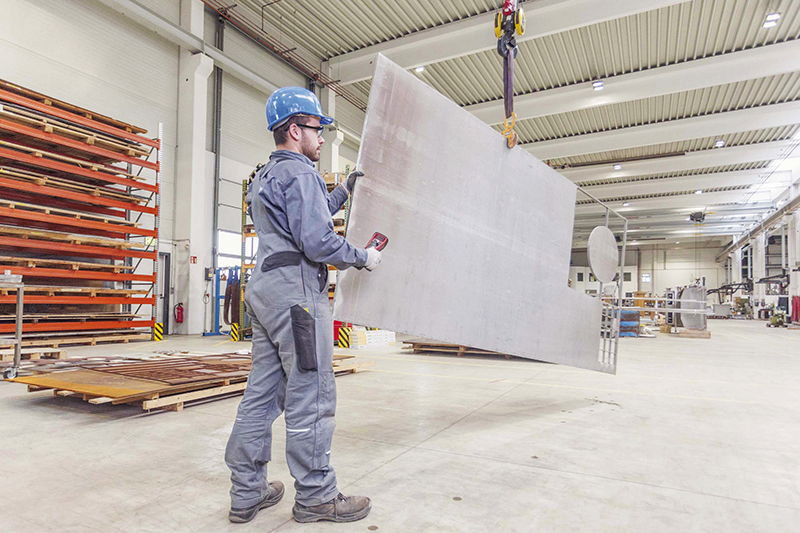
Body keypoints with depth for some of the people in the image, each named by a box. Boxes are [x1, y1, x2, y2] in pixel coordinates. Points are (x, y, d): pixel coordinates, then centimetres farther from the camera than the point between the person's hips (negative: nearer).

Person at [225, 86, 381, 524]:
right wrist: (363, 258, -5)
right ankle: (315, 496, 10)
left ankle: (246, 492, 22)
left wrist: (342, 193, 30)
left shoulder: (264, 177, 22)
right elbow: (318, 242, -19)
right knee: (310, 396, -2)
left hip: (265, 289, 10)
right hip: (296, 291, -10)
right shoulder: (299, 173, -10)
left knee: (262, 393, 12)